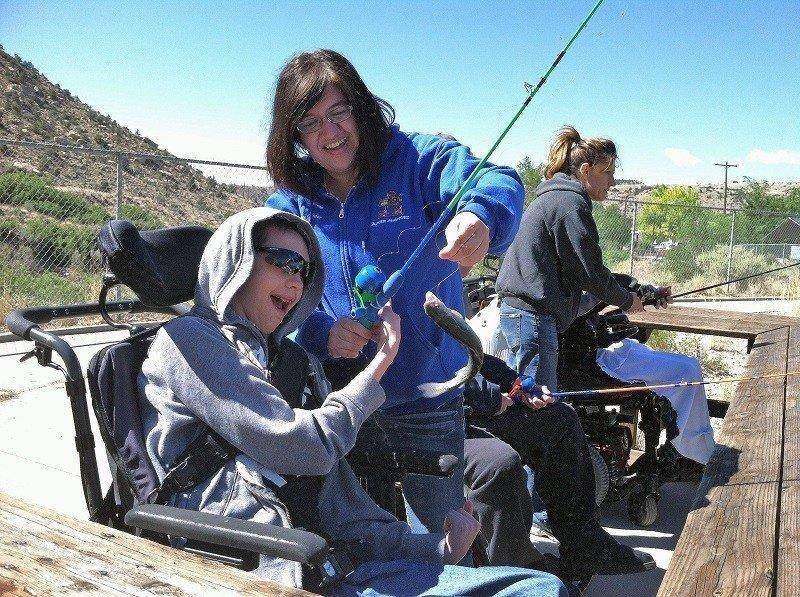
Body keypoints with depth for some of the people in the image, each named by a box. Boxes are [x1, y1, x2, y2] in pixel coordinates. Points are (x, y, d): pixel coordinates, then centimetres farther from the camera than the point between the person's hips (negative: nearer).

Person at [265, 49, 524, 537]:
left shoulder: (418, 159, -6)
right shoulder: (287, 206, 3)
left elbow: (497, 181, -23)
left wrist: (480, 216, -47)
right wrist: (321, 332, -23)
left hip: (427, 396, -2)